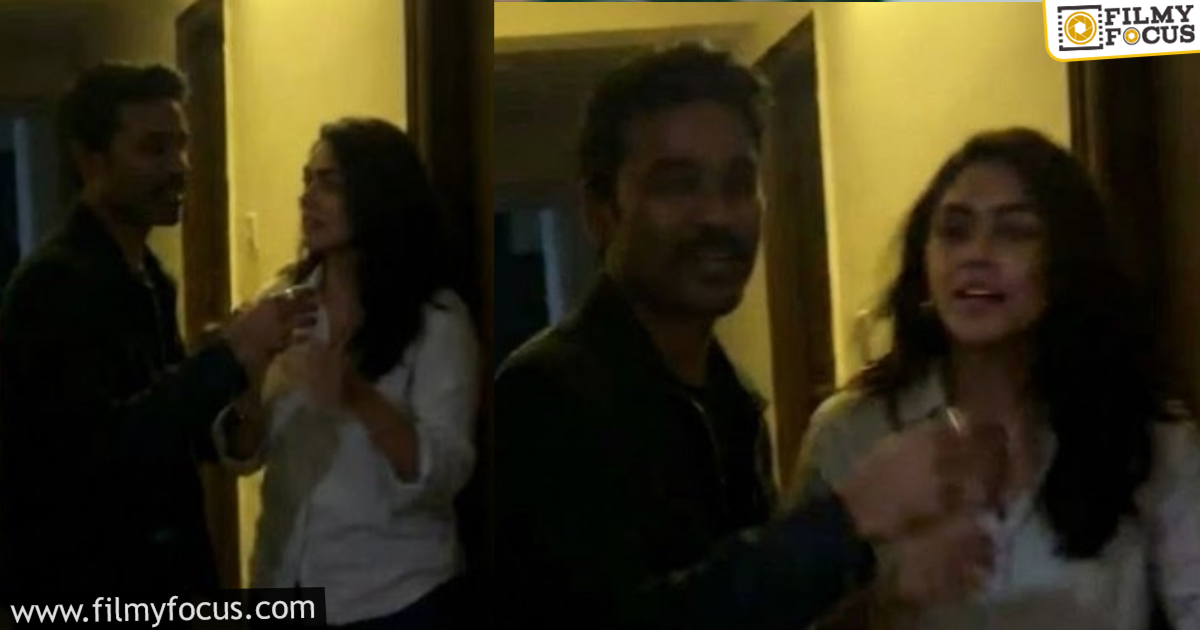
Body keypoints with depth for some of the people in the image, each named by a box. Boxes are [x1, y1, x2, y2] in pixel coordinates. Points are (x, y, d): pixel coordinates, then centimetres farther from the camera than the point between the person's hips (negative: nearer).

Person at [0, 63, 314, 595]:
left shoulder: (149, 277, 10)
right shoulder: (53, 283, -17)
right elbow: (99, 445, -27)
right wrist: (229, 359, -30)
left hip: (162, 573, 8)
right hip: (81, 584, -8)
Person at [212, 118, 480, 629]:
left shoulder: (436, 318, -8)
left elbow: (444, 473, -16)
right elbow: (243, 455, 3)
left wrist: (357, 397, -31)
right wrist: (244, 396, -17)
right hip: (283, 581, 4)